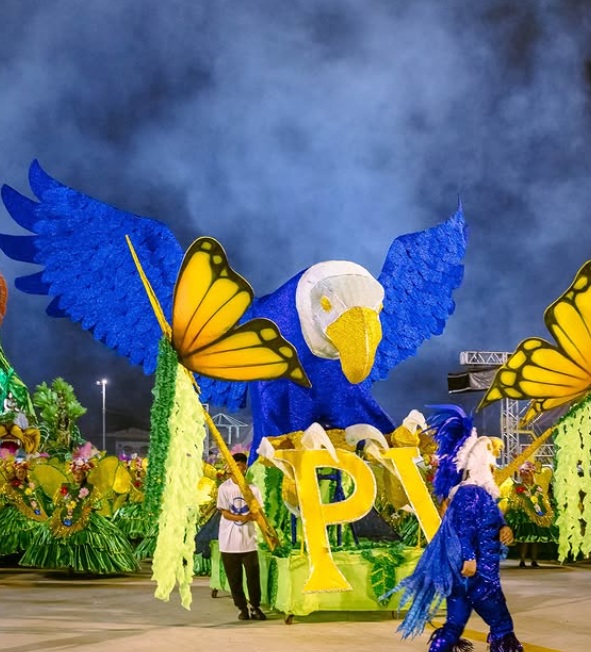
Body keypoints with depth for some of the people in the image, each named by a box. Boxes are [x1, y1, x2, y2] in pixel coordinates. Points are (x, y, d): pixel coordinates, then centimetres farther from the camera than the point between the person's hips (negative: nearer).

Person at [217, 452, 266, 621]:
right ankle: (242, 608, 13)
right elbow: (224, 512, -5)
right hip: (229, 540, -1)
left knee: (253, 574, -1)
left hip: (249, 538, 1)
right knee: (234, 577, 3)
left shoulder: (253, 488, 5)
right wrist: (241, 517, -19)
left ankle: (255, 607, 8)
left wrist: (252, 515, -20)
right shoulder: (224, 488, -1)